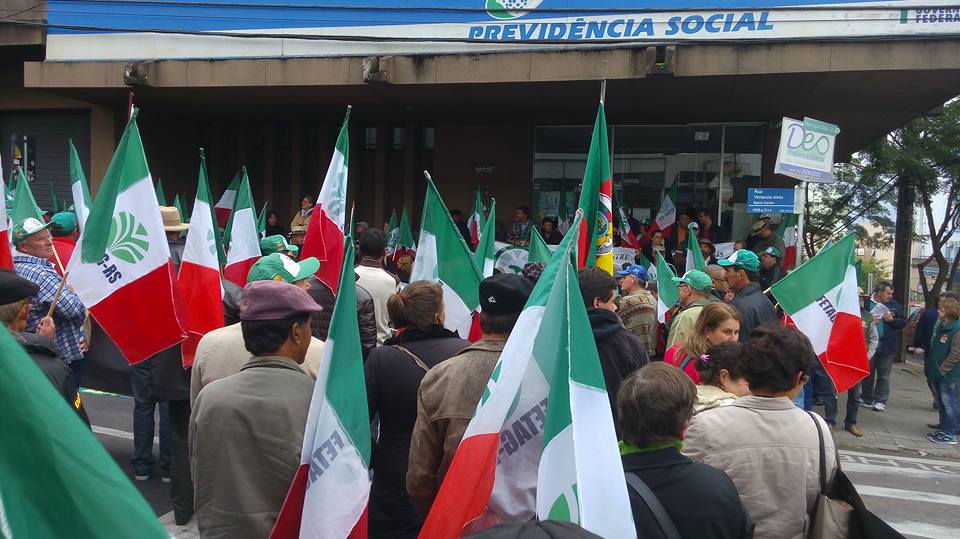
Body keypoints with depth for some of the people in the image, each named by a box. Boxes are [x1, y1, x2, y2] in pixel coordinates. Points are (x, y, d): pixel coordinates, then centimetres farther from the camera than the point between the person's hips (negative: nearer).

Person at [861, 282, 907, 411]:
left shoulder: (894, 305, 3)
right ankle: (866, 399, 23)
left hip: (886, 345, 1)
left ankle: (880, 401, 12)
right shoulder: (866, 303, -5)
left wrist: (892, 320, -13)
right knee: (867, 373, 11)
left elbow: (903, 322, 5)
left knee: (883, 375, 5)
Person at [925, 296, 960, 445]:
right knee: (940, 402, 16)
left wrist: (942, 370, -17)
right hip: (936, 373, 8)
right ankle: (943, 428, 27)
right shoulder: (940, 326, 9)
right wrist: (929, 366, 14)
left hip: (948, 375, -8)